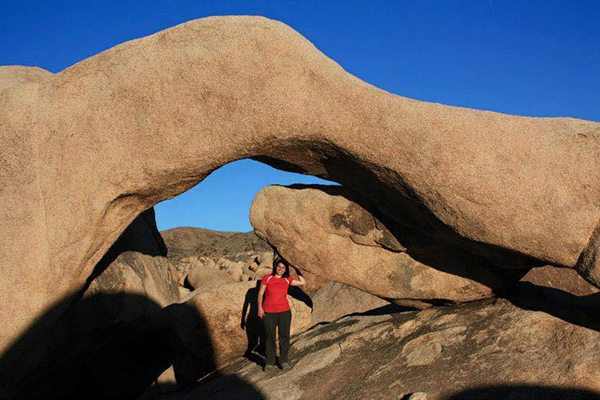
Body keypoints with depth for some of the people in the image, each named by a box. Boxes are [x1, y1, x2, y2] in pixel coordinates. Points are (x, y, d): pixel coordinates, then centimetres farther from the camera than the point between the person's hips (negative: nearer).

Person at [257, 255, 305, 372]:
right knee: (269, 337, 2)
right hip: (269, 312, -2)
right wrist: (260, 307, -5)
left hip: (284, 312, 2)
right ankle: (269, 362, 12)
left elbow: (302, 282, 4)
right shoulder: (267, 278, -1)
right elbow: (260, 293, 2)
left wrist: (296, 270, 5)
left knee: (284, 336, 4)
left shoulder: (287, 280, 5)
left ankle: (283, 360, 17)